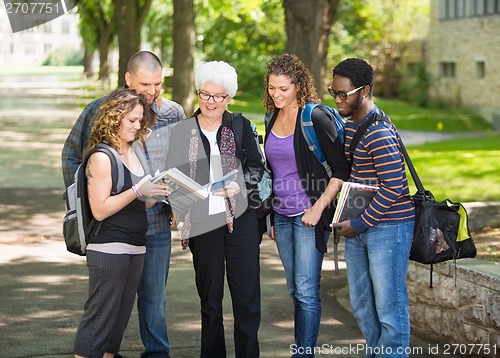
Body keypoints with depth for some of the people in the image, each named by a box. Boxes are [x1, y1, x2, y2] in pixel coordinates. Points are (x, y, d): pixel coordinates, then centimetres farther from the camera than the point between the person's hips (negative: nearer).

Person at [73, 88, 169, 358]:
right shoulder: (101, 157, -10)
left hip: (135, 249, 8)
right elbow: (100, 210, -15)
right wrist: (138, 190, -19)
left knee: (119, 318, 11)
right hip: (108, 250, -8)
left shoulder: (132, 153, 13)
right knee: (100, 318, -6)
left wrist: (157, 192, 2)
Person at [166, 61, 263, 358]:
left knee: (247, 296, -2)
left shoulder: (240, 125, 4)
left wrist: (239, 185, -12)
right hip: (202, 221, 1)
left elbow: (257, 166, 6)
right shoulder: (182, 132, 6)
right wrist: (178, 209, -8)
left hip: (241, 218, -1)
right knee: (210, 297, 9)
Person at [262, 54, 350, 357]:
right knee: (296, 290, 13)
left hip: (309, 215, -7)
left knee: (306, 290, -7)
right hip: (282, 215, 7)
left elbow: (342, 170, -12)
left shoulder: (316, 118, -12)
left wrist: (319, 208, -17)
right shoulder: (274, 119, 9)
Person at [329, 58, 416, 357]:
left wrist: (360, 224, -15)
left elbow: (393, 187, -22)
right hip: (358, 228, 10)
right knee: (362, 306, 16)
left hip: (388, 227, -10)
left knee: (390, 309, -2)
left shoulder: (379, 132, -18)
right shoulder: (351, 125, 11)